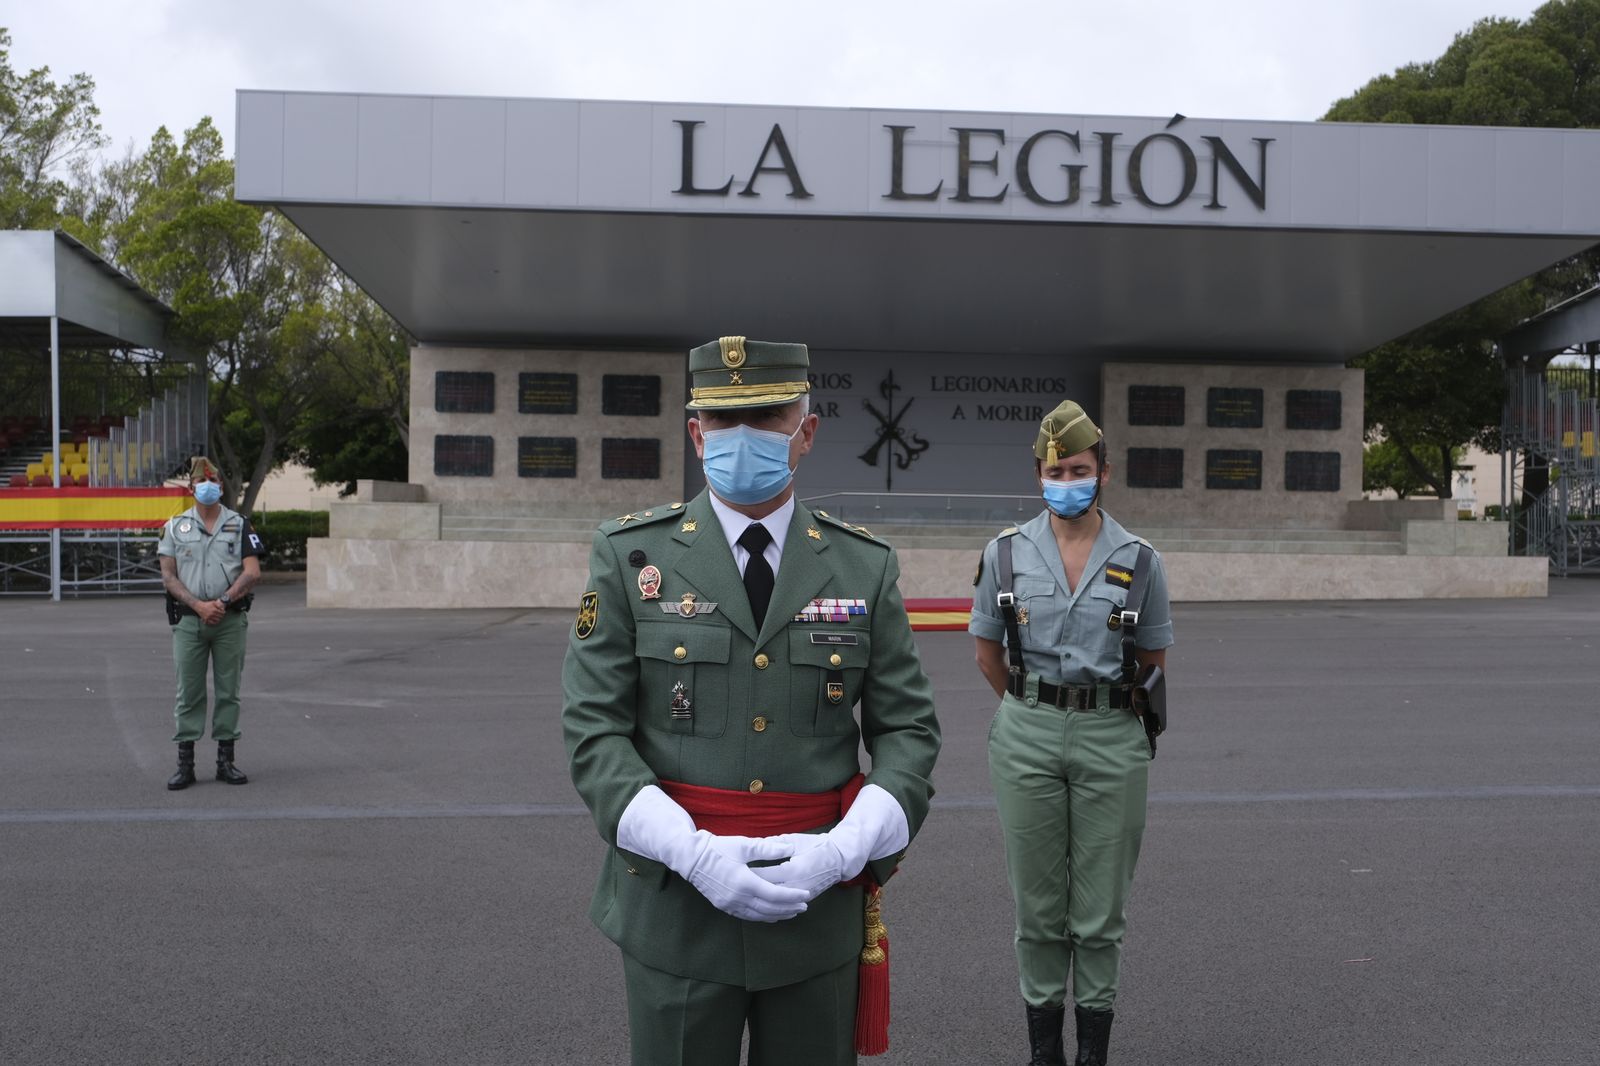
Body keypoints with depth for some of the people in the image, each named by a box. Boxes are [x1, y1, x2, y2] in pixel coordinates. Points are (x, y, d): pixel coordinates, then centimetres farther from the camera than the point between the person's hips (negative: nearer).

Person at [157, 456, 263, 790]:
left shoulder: (239, 525, 7)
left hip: (230, 619, 0)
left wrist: (223, 601, -14)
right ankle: (185, 764, 4)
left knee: (228, 691, 4)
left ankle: (225, 761, 11)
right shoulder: (175, 527, 8)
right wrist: (198, 605, -12)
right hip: (188, 621, 0)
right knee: (189, 693, 1)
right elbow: (168, 576, 1)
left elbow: (253, 572, -2)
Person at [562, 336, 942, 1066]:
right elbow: (595, 733, -7)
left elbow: (908, 732, 1)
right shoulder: (631, 556, -3)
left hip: (820, 900, 2)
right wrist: (693, 852, -20)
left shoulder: (864, 566, 1)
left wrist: (844, 849, -16)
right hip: (675, 897, -1)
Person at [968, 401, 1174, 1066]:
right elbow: (987, 649, 12)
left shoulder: (1137, 560, -1)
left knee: (1100, 909, 6)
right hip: (1027, 739, 1)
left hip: (1111, 742, 0)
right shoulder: (1006, 554, 0)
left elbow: (1153, 657, 11)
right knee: (1038, 904, 8)